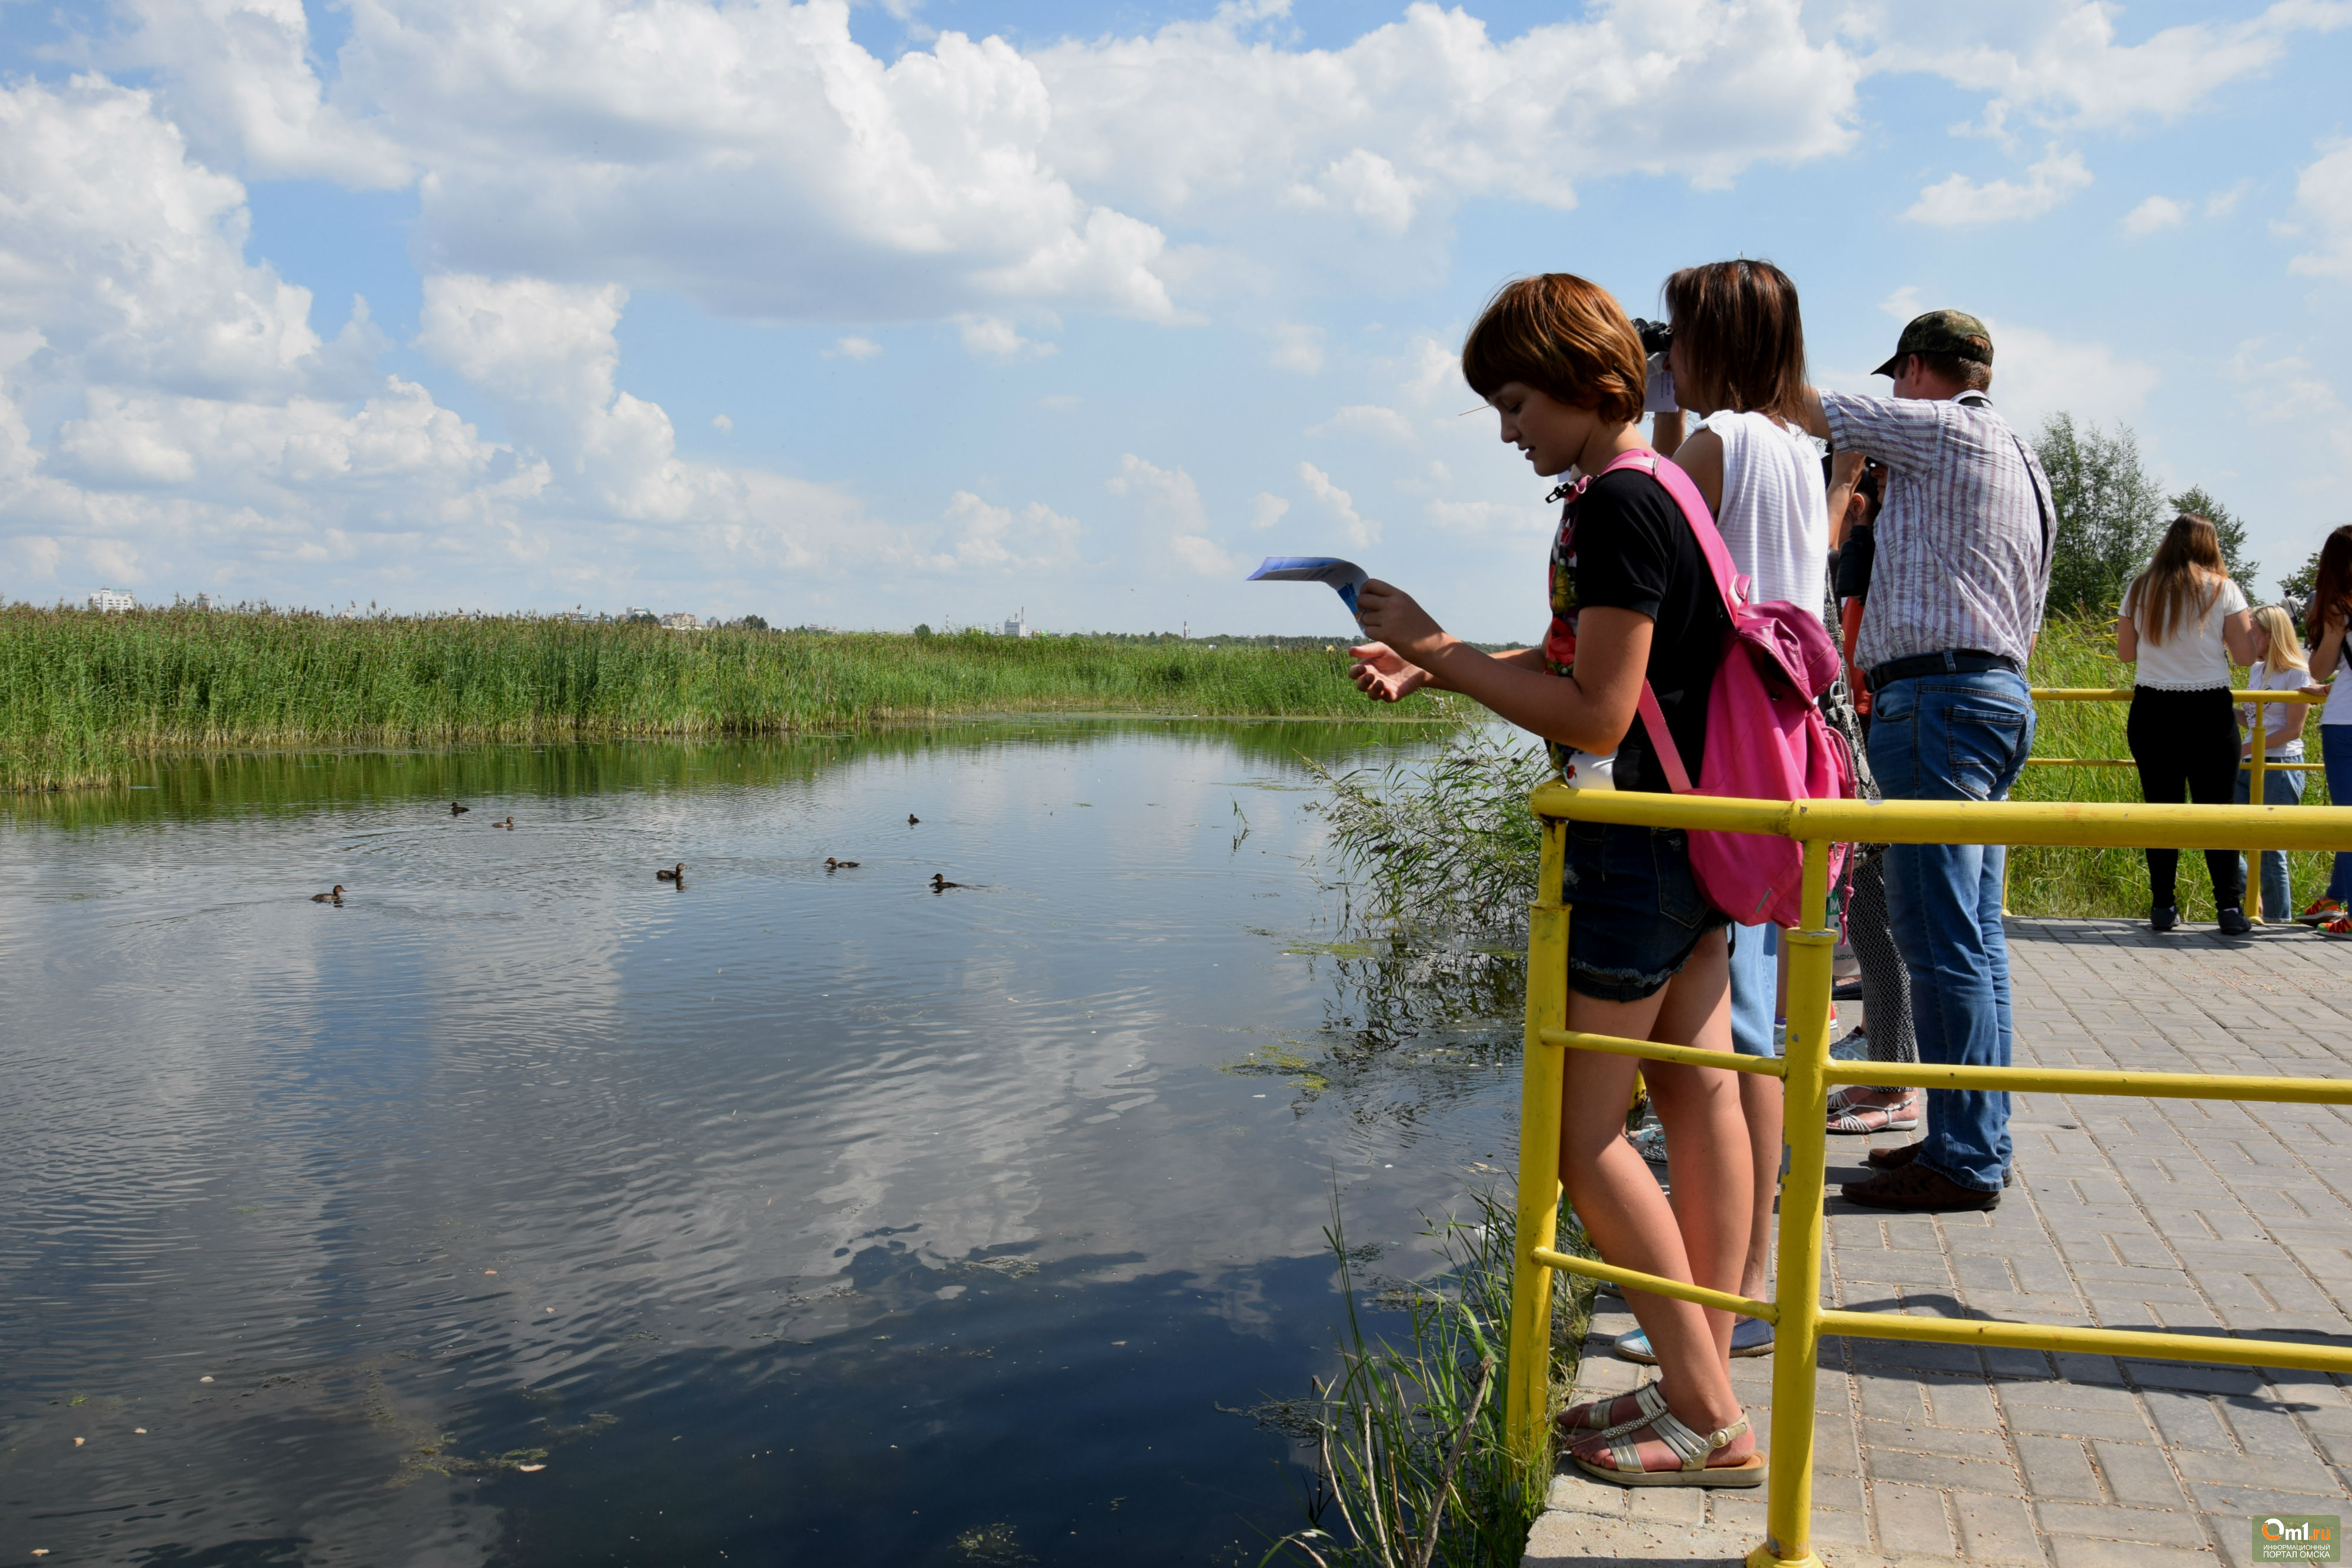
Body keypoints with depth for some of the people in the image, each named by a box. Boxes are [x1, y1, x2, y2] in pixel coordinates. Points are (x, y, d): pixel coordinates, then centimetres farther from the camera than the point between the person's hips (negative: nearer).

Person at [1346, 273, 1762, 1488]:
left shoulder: (1617, 506, -18)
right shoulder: (1652, 491, 14)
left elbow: (1593, 716, -22)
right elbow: (1573, 670, 15)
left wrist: (1434, 645, -17)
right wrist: (1432, 666, 5)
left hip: (1638, 845, -10)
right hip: (1692, 835, 11)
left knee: (1582, 1130, -4)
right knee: (1697, 1099, 12)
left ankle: (1709, 1421, 3)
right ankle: (1708, 1382, 22)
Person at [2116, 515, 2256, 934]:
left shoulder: (2139, 590, 5)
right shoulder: (2222, 589, -3)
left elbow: (2126, 652, 12)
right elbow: (2245, 655, -4)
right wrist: (2236, 627, 14)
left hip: (2151, 711, 2)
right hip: (2209, 712, -2)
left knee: (2160, 807, 5)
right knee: (2215, 808, 3)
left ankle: (2163, 907, 7)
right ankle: (2230, 907, 2)